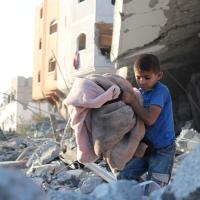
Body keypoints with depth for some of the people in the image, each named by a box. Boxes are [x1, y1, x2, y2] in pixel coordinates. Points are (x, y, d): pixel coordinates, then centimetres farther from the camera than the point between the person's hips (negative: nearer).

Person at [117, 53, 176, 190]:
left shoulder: (161, 91, -17)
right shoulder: (140, 92, 5)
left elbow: (149, 119, -27)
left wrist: (132, 101, -21)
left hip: (162, 150, -7)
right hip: (144, 147, 7)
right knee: (123, 178, 3)